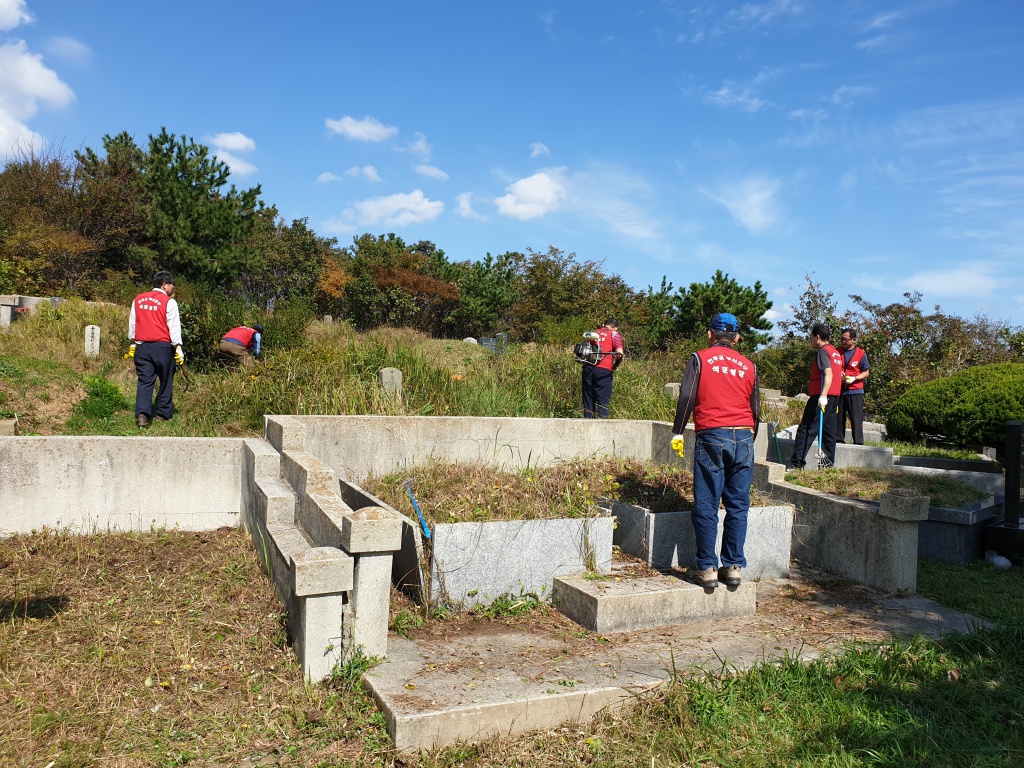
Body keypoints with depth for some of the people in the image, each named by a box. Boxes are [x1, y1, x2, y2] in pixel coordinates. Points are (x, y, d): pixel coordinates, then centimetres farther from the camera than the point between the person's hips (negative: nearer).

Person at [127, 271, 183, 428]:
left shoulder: (138, 300, 12)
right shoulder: (169, 302, -4)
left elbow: (132, 323, 17)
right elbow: (174, 326, -9)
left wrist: (132, 343, 25)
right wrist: (178, 347, -9)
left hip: (142, 346, 4)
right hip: (162, 346, -4)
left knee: (144, 382, 2)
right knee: (165, 382, 9)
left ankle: (142, 414, -13)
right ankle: (163, 414, 14)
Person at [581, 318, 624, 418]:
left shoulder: (593, 333, 19)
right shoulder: (614, 334, 5)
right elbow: (619, 354, -6)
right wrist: (614, 367, 8)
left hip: (588, 368, 4)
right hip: (603, 370, -4)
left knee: (588, 398, 10)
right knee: (603, 399, 0)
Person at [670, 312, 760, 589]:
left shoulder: (700, 359, 5)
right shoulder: (748, 366, 15)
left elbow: (687, 396, -4)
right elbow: (755, 408, 18)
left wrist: (678, 432, 1)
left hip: (711, 436, -3)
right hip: (744, 437, 3)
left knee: (706, 506, 1)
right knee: (738, 506, 8)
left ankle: (707, 568, 2)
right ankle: (734, 566, 11)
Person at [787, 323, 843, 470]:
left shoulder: (822, 351, -10)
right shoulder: (835, 352, 18)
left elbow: (828, 374, -22)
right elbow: (840, 375, 23)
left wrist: (823, 395, -30)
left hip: (820, 397, -9)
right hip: (834, 397, 9)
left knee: (806, 429, -9)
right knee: (829, 431, 11)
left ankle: (796, 464, -12)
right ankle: (829, 462, 13)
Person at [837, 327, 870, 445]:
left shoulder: (861, 353, 0)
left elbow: (866, 372, 2)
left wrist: (854, 378, -14)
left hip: (855, 391, -3)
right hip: (839, 390, 3)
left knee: (856, 418, -3)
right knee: (839, 416, 7)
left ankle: (858, 442, 0)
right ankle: (838, 440, 15)